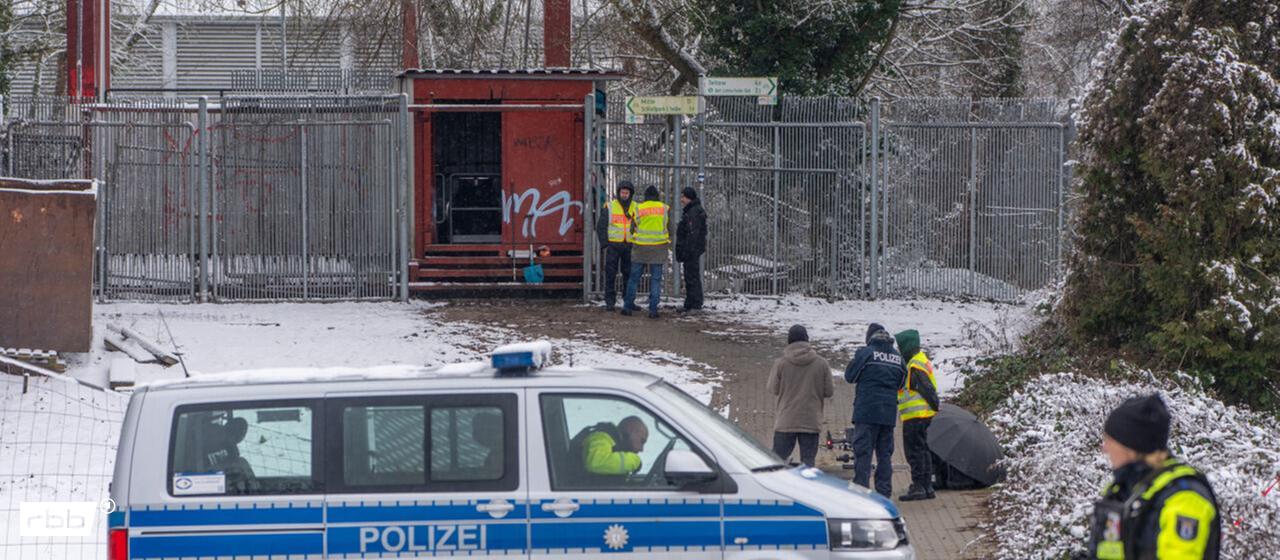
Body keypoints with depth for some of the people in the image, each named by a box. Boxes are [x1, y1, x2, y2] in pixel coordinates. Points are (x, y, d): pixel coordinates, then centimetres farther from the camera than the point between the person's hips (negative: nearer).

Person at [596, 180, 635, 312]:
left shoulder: (635, 208, 7)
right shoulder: (610, 207, -1)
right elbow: (600, 226, 1)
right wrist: (605, 243, -7)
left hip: (628, 246, 2)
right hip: (613, 245, -2)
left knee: (629, 274, 6)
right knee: (610, 274, -4)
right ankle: (610, 302, -1)